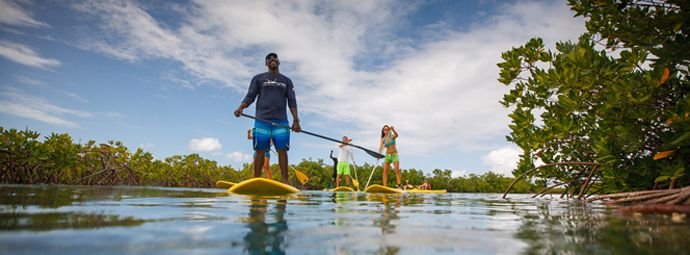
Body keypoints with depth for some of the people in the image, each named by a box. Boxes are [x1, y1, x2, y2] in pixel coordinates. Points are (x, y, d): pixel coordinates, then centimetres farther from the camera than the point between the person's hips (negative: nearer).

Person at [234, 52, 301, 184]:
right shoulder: (258, 78, 14)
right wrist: (241, 107, -16)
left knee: (282, 150, -7)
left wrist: (295, 120, -1)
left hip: (281, 121, 1)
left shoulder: (286, 81, 19)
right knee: (260, 150, -3)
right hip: (262, 120, -1)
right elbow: (250, 96, 5)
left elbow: (292, 101, 11)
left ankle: (284, 180, -5)